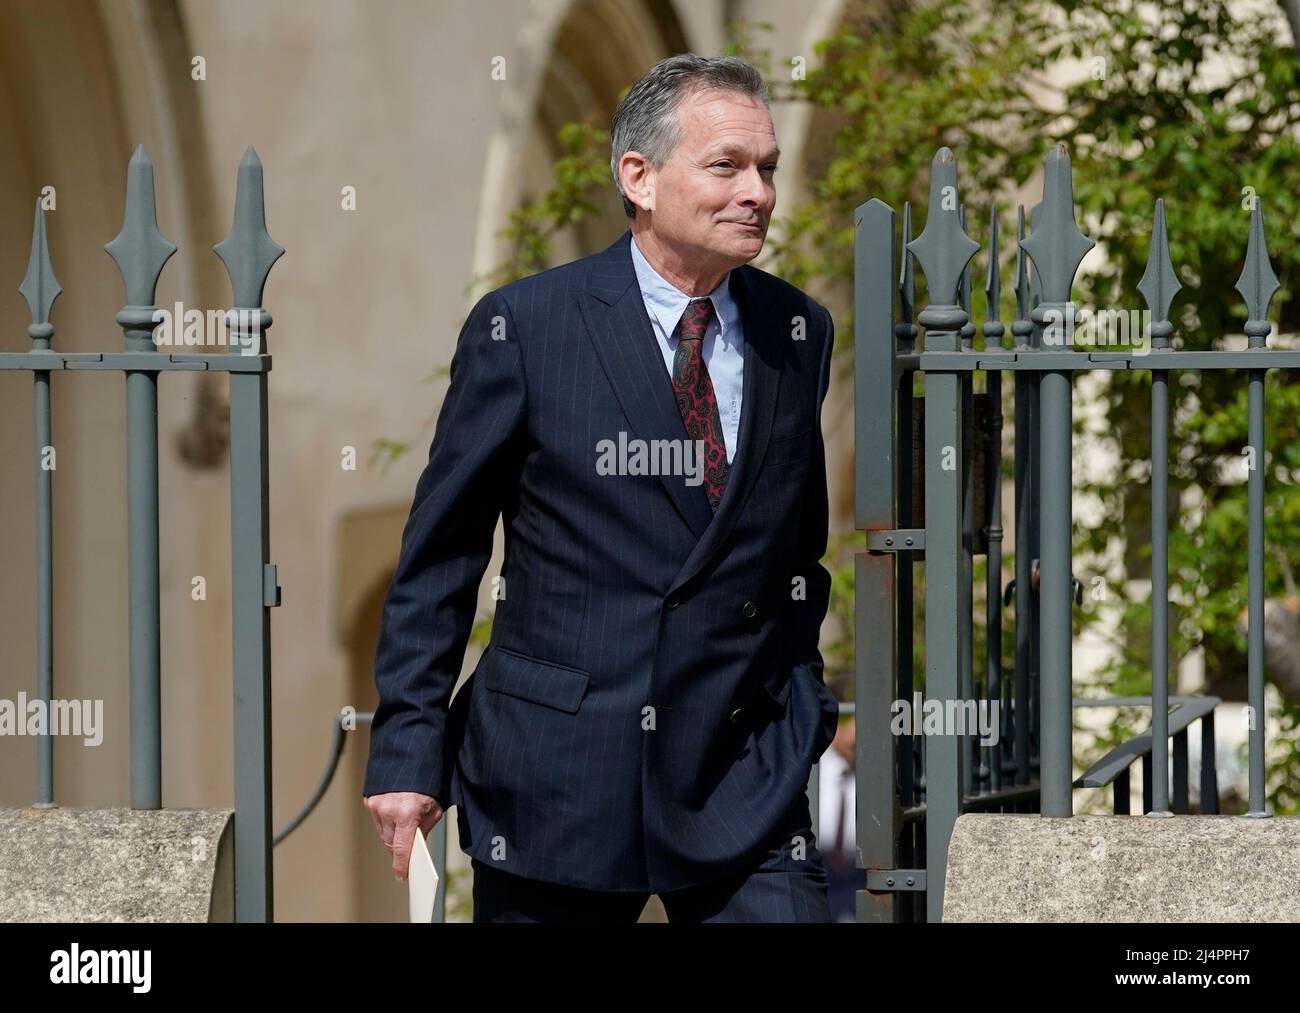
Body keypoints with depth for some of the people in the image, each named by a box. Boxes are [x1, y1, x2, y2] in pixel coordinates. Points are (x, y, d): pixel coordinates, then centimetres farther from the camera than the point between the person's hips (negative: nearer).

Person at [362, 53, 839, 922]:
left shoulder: (799, 334, 8)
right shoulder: (525, 328, -3)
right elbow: (438, 559, 0)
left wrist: (803, 712, 12)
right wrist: (409, 750, -3)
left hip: (742, 781, 3)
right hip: (556, 776, -2)